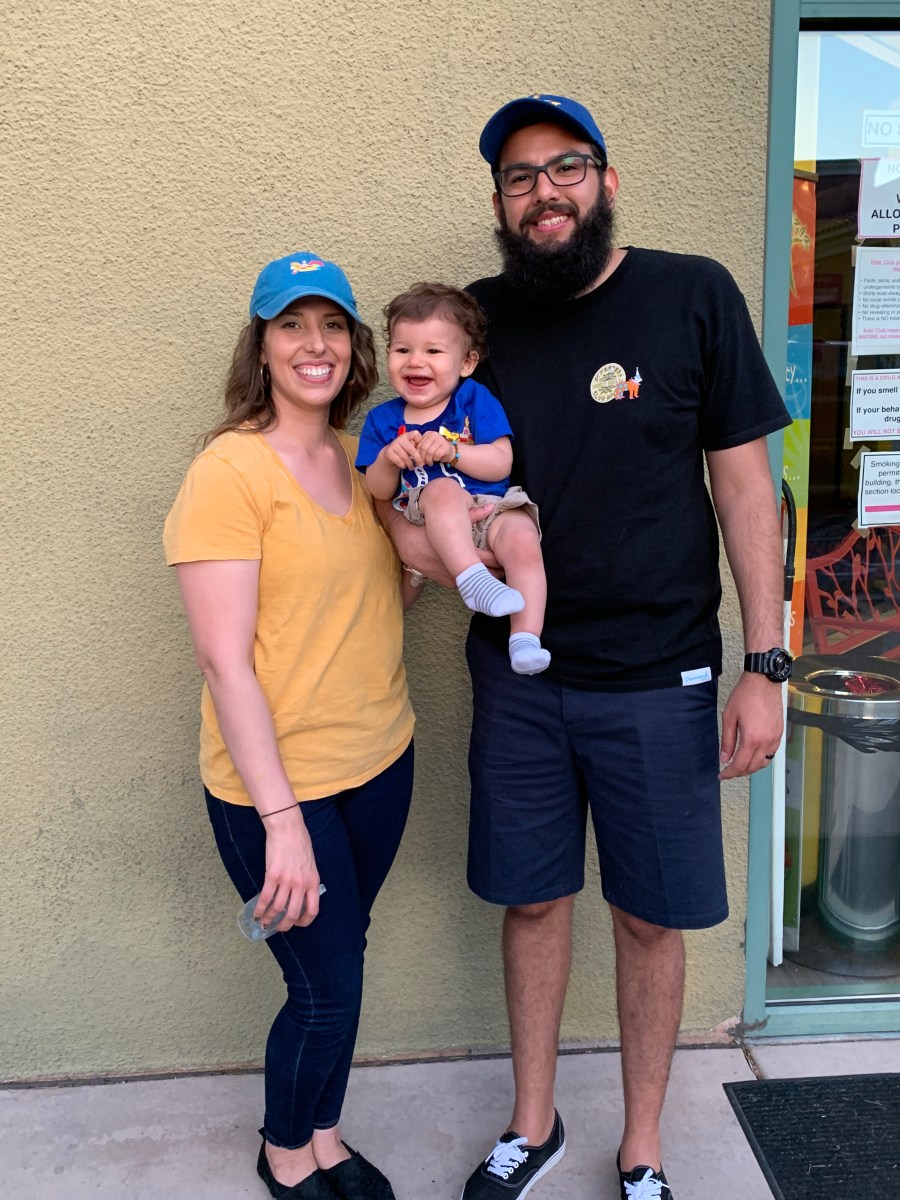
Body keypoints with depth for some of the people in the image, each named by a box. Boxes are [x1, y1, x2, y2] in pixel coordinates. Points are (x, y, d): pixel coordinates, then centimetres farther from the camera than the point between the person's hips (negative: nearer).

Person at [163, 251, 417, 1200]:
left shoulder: (362, 458, 6)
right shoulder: (229, 471, -16)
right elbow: (224, 661, -19)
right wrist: (282, 820, -21)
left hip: (381, 761, 6)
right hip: (275, 784, -6)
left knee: (341, 963, 20)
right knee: (326, 989, 7)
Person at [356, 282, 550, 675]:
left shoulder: (475, 399, 5)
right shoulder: (382, 419, 10)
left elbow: (501, 464, -6)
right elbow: (379, 492, 7)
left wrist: (451, 451, -20)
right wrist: (388, 460, -14)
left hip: (492, 509, 1)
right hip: (427, 519, 0)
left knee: (524, 543, -29)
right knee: (443, 490, -33)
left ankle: (526, 638, -26)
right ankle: (471, 577, -39)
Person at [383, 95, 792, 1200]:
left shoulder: (694, 295, -5)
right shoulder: (478, 316, 3)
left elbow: (744, 485, -4)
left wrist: (764, 666, -7)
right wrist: (403, 518, -10)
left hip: (656, 678, -2)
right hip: (517, 674, 2)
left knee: (648, 917, 11)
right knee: (532, 901, 14)